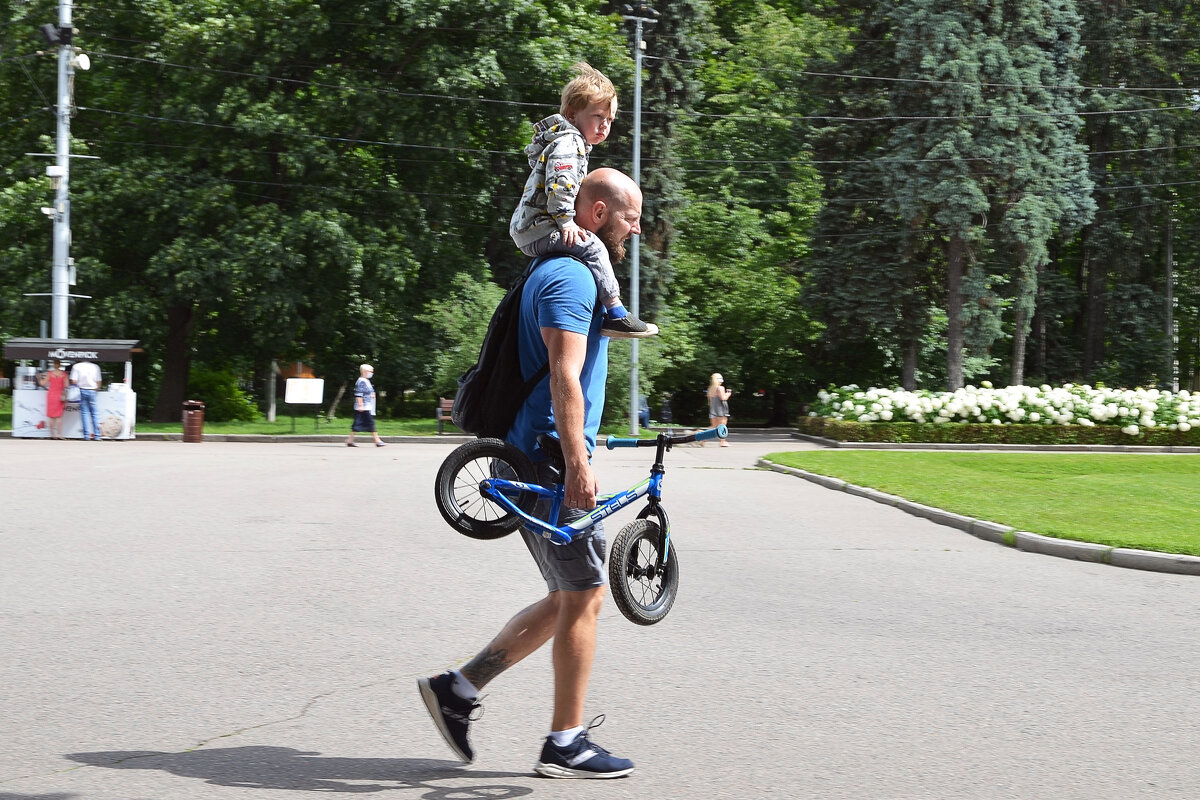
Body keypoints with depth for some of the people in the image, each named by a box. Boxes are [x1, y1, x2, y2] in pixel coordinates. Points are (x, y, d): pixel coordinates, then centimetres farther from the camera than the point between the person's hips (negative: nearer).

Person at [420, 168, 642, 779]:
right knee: (583, 597, -3)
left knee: (570, 598, 13)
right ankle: (565, 744, 4)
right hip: (552, 461, -10)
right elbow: (564, 377, -23)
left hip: (535, 458, 10)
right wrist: (577, 462, -27)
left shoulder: (563, 272, 20)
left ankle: (459, 687, 13)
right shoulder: (571, 278, -14)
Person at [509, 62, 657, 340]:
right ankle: (616, 314, -29)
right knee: (591, 247, -24)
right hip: (535, 226, -11)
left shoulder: (572, 143, 24)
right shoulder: (568, 143, -11)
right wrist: (565, 220, -25)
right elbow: (559, 183, -26)